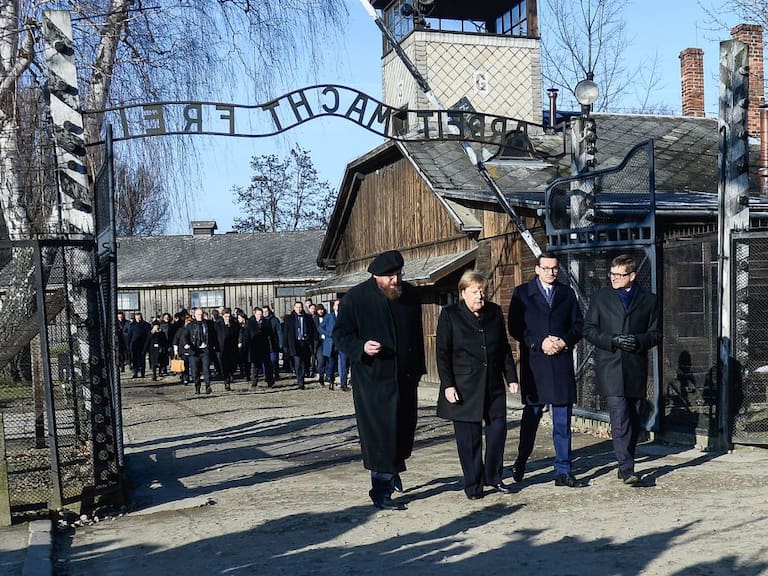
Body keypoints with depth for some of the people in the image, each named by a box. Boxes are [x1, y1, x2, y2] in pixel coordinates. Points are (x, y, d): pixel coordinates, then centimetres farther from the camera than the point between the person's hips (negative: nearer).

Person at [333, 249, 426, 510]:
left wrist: (418, 368, 17)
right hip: (373, 380, -5)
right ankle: (381, 491, 5)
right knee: (380, 434, -6)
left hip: (405, 378, 5)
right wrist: (361, 347, -23)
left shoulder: (410, 295, 7)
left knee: (405, 430, 14)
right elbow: (340, 333, -4)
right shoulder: (356, 298, -8)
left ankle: (393, 469, 41)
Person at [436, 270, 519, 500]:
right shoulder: (450, 314, -3)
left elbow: (505, 348, 14)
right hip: (464, 388, -4)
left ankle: (494, 476, 20)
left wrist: (511, 377, 8)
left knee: (498, 429, 3)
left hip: (493, 386, 4)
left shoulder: (495, 312, 8)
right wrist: (447, 385, -11)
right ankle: (474, 484, 12)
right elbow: (442, 353, -4)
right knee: (469, 437, 1)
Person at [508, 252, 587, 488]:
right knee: (531, 415, 7)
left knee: (563, 419, 2)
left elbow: (578, 324, 11)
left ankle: (563, 471, 7)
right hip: (533, 362, -2)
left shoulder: (567, 293, 13)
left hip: (562, 361, 2)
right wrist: (539, 343, -13)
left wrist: (564, 342, -7)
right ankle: (521, 461, 27)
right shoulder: (522, 293, 4)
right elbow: (515, 327, -2)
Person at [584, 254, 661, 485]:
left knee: (634, 420, 8)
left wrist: (638, 341, -11)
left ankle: (625, 466, 20)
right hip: (610, 368, -2)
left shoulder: (649, 300, 8)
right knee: (620, 420, -12)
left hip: (636, 368, 2)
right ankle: (627, 469, -14)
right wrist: (613, 341, -11)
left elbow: (655, 333, 9)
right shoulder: (601, 297, 7)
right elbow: (589, 330, 5)